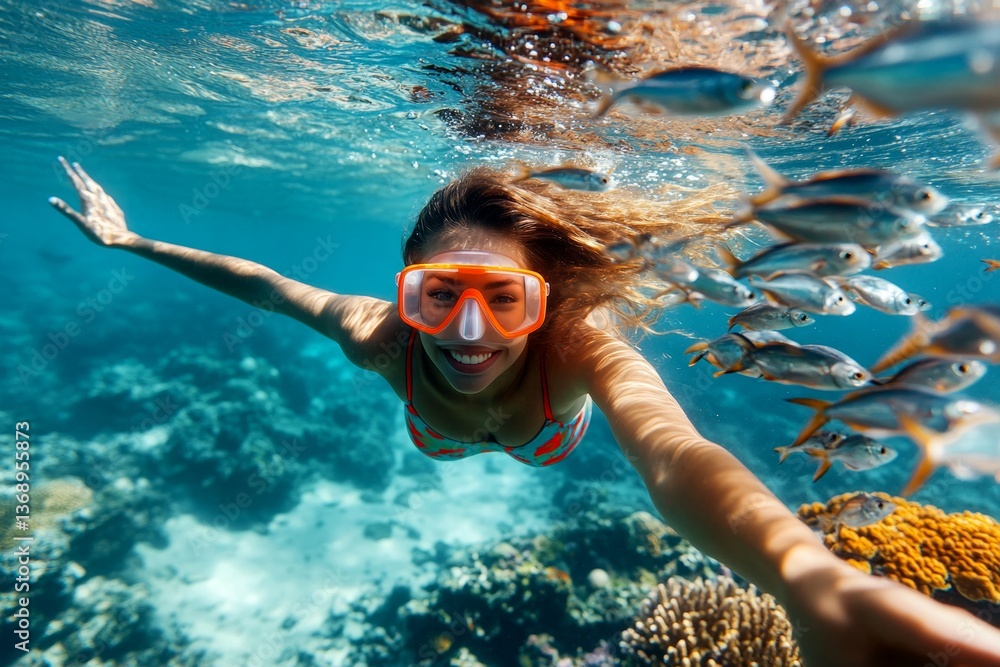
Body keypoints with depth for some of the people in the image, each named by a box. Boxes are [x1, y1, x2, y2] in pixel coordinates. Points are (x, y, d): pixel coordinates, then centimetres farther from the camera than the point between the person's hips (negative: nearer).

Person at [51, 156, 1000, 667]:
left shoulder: (578, 343, -50)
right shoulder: (381, 339, -42)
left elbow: (673, 455, -68)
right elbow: (259, 283, -26)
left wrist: (809, 576, -87)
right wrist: (132, 242, -15)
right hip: (448, 422, 3)